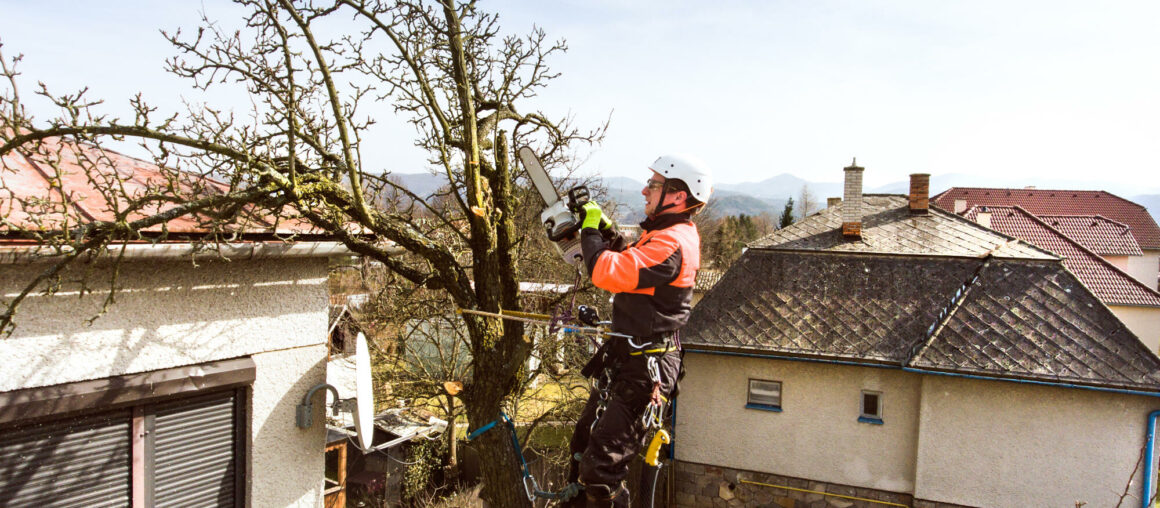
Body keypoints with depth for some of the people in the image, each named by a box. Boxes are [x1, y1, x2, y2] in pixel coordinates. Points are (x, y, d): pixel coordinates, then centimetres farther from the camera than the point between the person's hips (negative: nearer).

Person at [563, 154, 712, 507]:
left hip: (646, 369, -11)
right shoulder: (668, 233, 10)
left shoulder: (671, 245, -24)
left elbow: (607, 273, -30)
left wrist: (590, 230, -14)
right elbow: (629, 260, 22)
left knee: (602, 464, -8)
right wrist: (604, 229, 8)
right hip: (626, 358, 11)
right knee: (584, 442, 23)